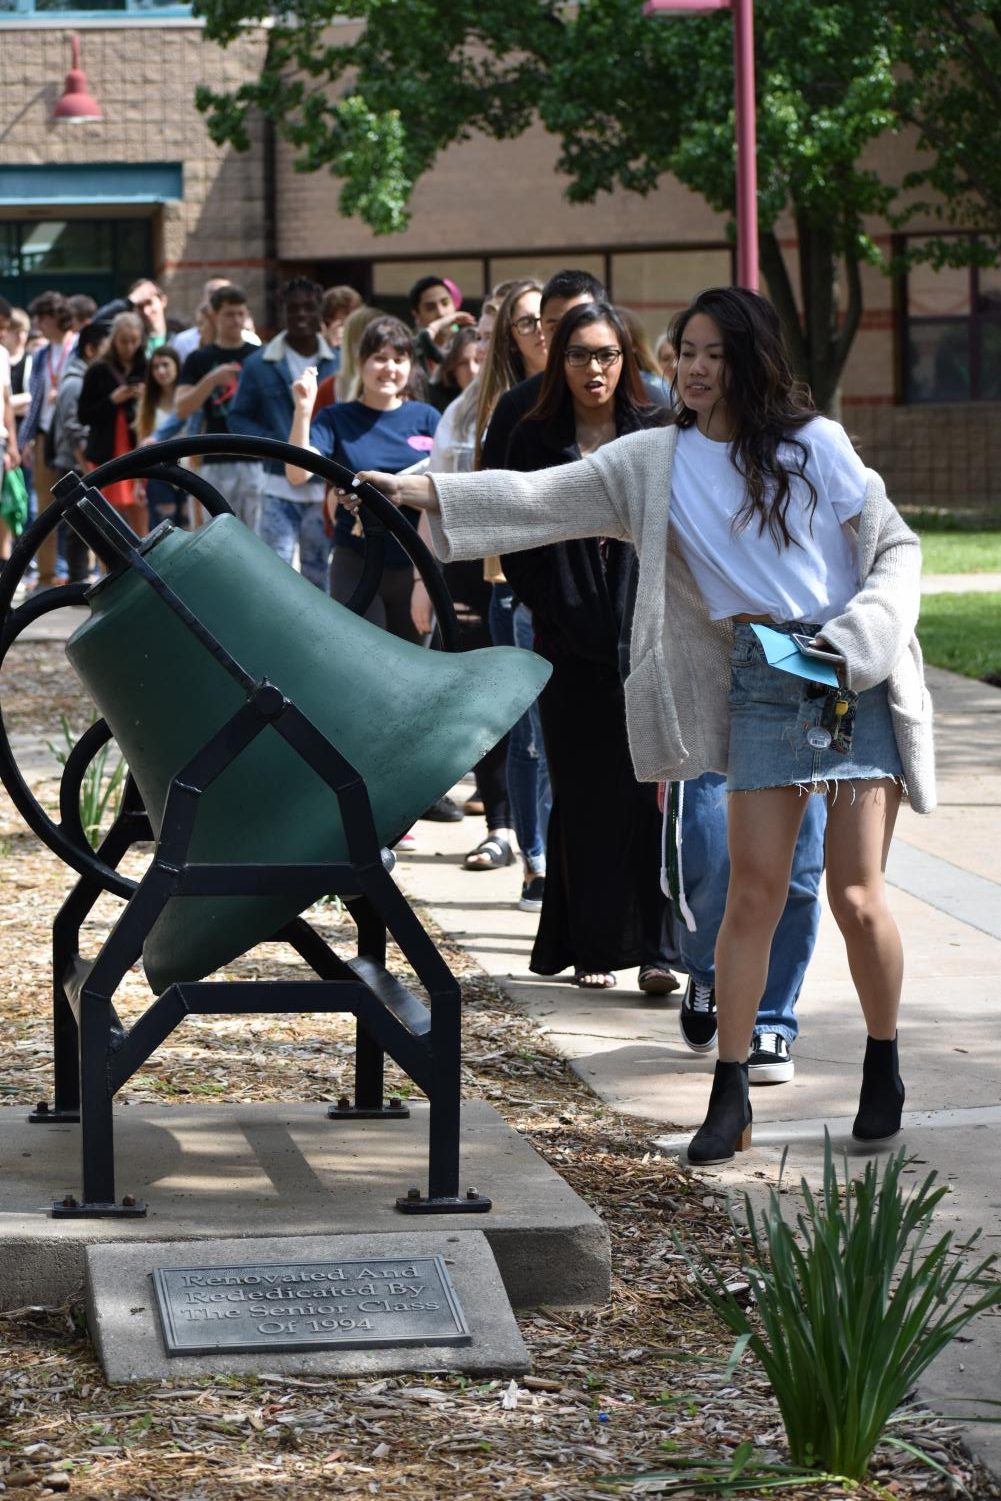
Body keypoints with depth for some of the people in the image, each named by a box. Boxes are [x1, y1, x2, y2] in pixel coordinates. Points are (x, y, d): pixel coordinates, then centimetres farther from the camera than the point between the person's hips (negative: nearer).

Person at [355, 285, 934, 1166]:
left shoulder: (815, 444, 1)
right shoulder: (656, 462, 6)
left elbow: (898, 547, 4)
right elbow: (543, 499, -1)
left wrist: (859, 634, -12)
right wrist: (424, 492, -12)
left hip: (861, 682, -2)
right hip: (762, 685, 2)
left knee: (857, 895, -2)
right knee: (754, 893, -2)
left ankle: (884, 1070, 17)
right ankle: (730, 1095, 3)